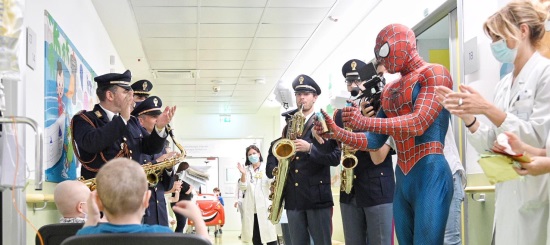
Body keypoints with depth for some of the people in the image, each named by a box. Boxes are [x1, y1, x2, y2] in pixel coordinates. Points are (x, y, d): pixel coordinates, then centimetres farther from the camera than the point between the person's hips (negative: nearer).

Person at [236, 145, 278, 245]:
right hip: (250, 208, 3)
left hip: (265, 207, -3)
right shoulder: (246, 169, 13)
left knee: (269, 235, -10)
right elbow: (242, 188, 4)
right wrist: (243, 174, -11)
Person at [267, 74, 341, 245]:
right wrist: (274, 169, 4)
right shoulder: (289, 125, 17)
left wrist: (310, 148, -20)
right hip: (293, 198, 5)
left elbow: (335, 157, -9)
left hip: (318, 197, -5)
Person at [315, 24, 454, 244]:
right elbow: (375, 141, 17)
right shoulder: (389, 91, 19)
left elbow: (419, 122, -18)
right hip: (401, 179, 8)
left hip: (430, 173, -8)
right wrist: (337, 133, 1)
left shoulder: (434, 73, -3)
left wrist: (365, 122, -25)